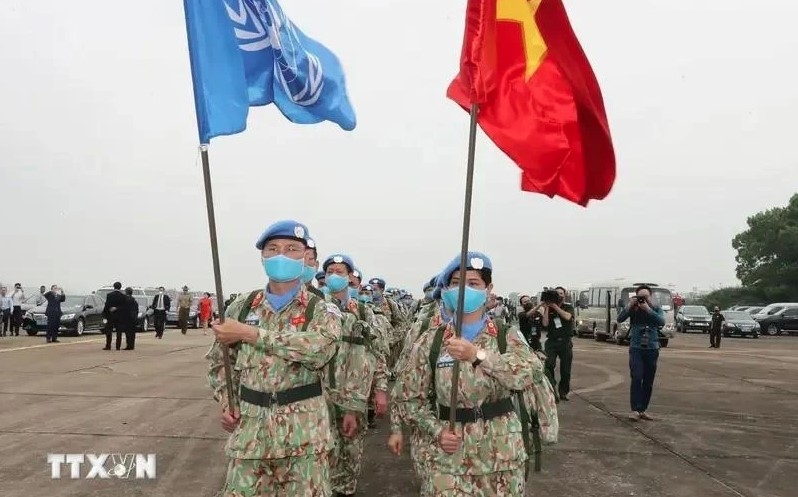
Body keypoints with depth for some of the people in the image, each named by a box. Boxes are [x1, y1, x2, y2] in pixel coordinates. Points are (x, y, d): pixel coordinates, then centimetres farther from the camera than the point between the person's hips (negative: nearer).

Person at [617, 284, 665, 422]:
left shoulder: (657, 309, 6)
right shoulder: (633, 309, 3)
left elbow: (662, 322, -14)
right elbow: (620, 319, -10)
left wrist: (647, 309, -20)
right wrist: (629, 306, -18)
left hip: (652, 349, 2)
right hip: (636, 348, -2)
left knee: (648, 381, 7)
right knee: (636, 378, -13)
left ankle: (643, 409, 17)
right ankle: (635, 410, -10)